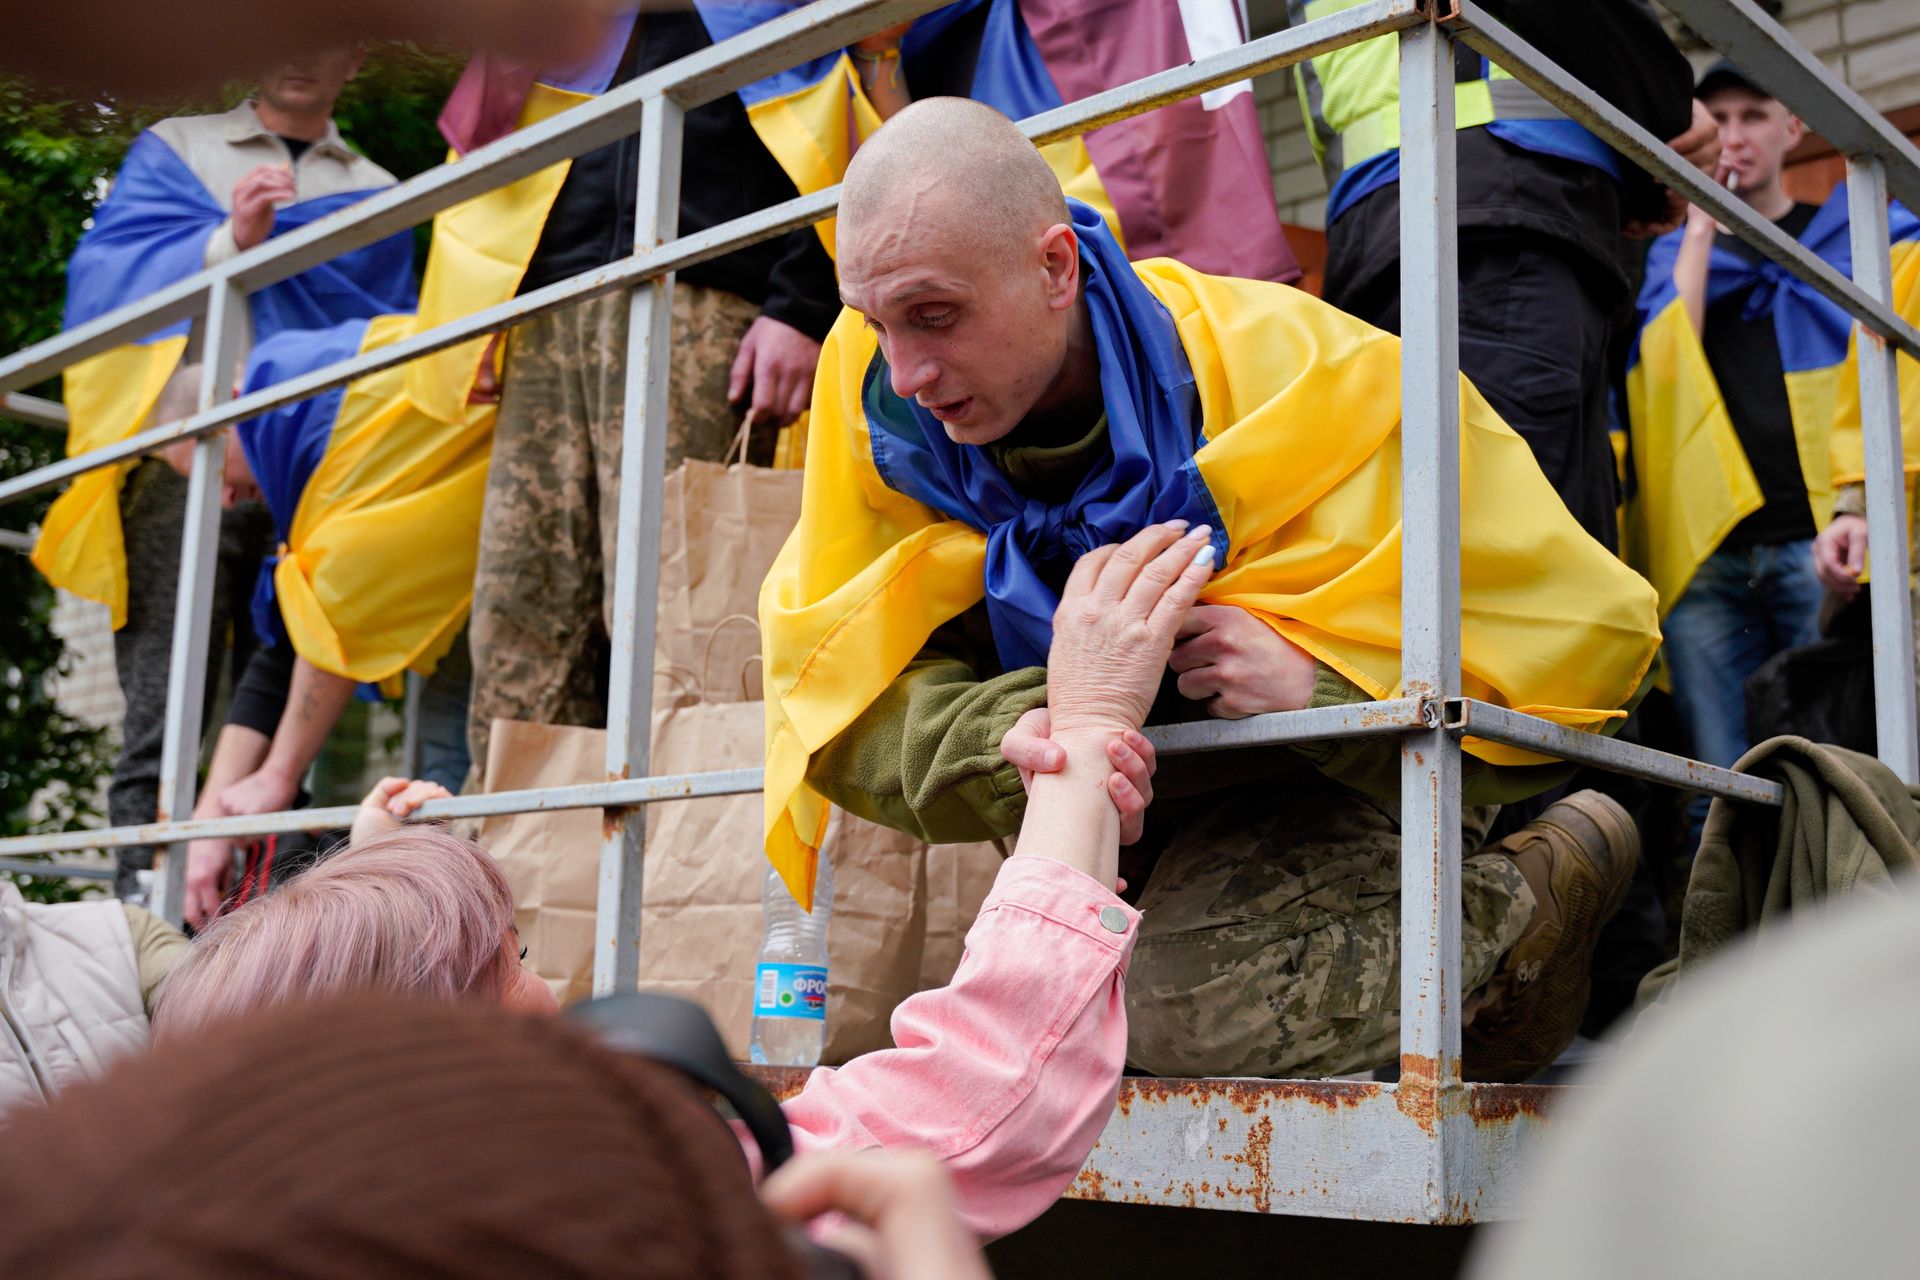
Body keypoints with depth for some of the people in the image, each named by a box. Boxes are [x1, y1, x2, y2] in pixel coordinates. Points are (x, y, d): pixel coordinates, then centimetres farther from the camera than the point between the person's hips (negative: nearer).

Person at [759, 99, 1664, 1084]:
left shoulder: (1288, 376, -28)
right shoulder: (876, 391, -16)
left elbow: (1577, 632, -23)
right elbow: (849, 693, -18)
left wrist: (1320, 677, -37)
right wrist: (1011, 744, -39)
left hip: (1325, 775, -6)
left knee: (1196, 1016, -30)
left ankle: (1530, 904, -1)